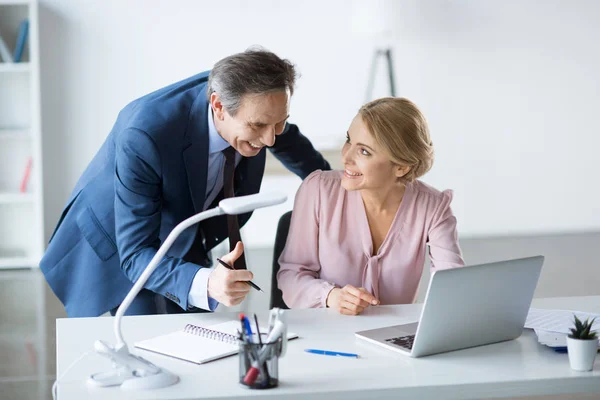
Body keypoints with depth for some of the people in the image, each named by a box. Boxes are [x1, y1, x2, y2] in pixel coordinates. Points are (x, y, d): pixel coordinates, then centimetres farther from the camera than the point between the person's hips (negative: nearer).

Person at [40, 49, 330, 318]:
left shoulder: (251, 102, -22)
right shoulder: (145, 136, -39)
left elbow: (286, 139, 5)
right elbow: (136, 255, -36)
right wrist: (205, 283, -54)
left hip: (185, 248, 5)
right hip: (118, 253, -5)